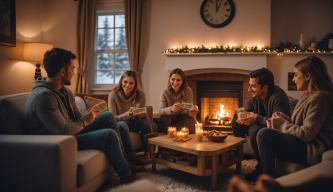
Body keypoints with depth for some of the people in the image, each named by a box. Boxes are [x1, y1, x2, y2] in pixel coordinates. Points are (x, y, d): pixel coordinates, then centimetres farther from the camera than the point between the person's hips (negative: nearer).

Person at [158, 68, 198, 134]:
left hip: (184, 119, -1)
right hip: (171, 119, 1)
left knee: (190, 121, -33)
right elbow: (161, 111, -21)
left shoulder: (188, 91, -14)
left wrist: (191, 112, -42)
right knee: (163, 120, -31)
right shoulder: (165, 92, -11)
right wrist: (171, 109, -43)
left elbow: (188, 109, -15)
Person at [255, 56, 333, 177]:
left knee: (264, 135, -20)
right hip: (304, 144, 10)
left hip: (313, 150, -10)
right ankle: (261, 171, 14)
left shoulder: (319, 98, -19)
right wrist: (284, 119, -1)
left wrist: (282, 124, -9)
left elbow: (306, 134, -23)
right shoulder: (309, 95, 12)